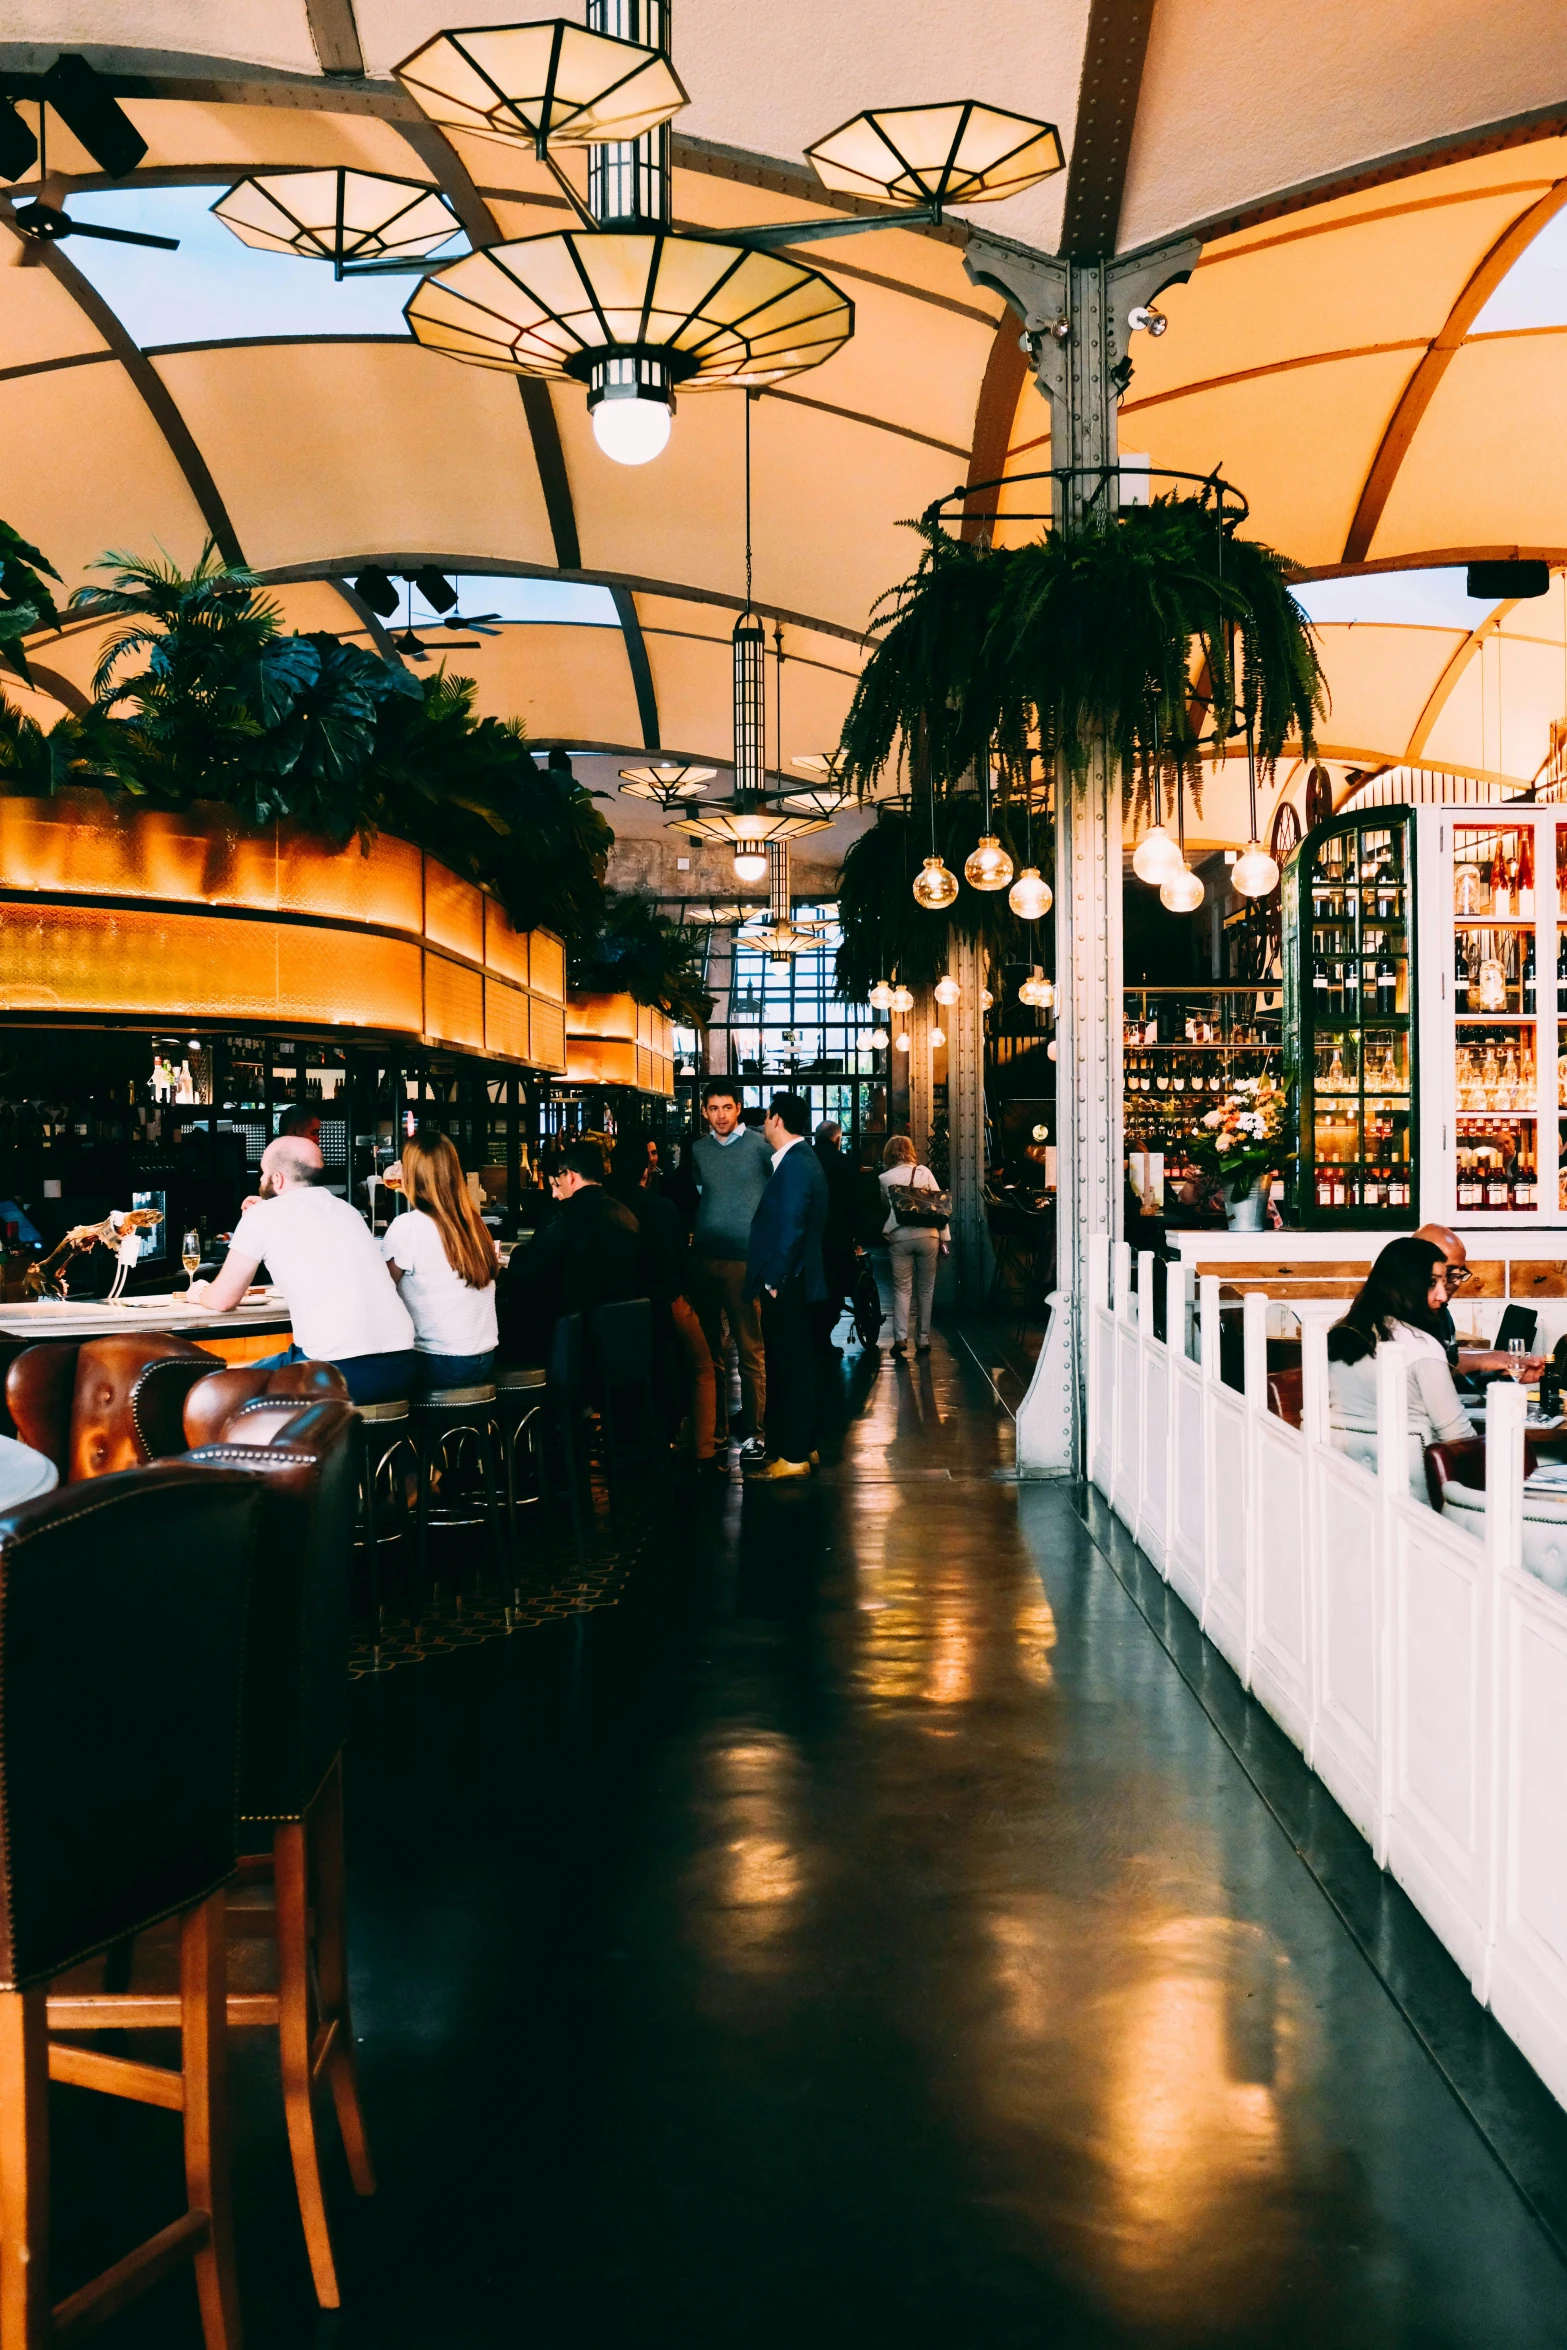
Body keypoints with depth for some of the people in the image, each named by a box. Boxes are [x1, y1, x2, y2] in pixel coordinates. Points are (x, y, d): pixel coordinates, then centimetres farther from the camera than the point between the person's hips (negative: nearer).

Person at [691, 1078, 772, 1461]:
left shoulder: (759, 1144, -3)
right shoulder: (698, 1149, 11)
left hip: (744, 1260, -5)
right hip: (704, 1258, 5)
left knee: (750, 1351, -4)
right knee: (708, 1348, 10)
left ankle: (754, 1433, 1)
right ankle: (715, 1428, 20)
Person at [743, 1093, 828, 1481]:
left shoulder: (794, 1164, -17)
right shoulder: (799, 1159, 14)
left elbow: (791, 1229, -23)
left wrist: (774, 1281, -19)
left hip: (785, 1287, -10)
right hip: (789, 1284, 10)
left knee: (791, 1369, -3)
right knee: (793, 1366, 15)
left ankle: (793, 1456, 3)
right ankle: (800, 1447, 23)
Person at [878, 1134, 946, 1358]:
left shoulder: (885, 1178, 5)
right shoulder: (924, 1171, 6)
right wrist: (943, 1237, 7)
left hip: (900, 1236, 0)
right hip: (927, 1234, 1)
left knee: (902, 1288, 6)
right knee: (925, 1289, 11)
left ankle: (900, 1337, -9)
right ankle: (923, 1340, 13)